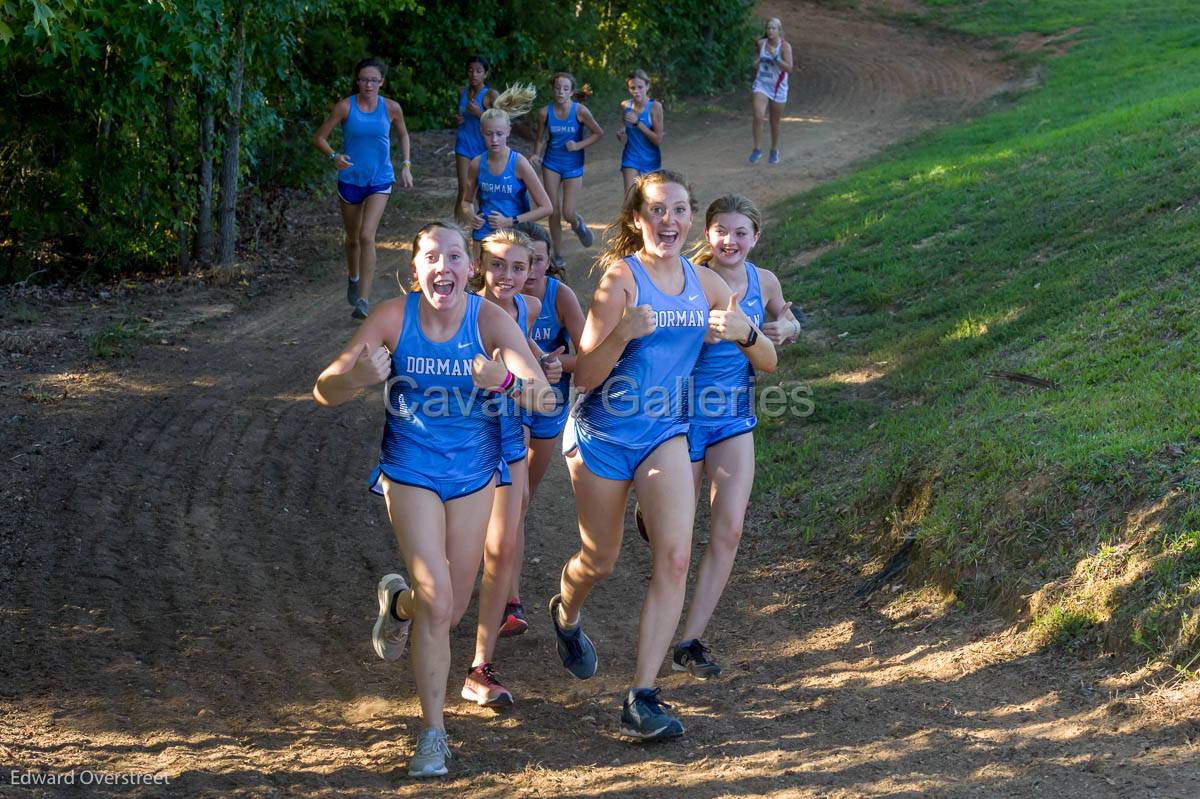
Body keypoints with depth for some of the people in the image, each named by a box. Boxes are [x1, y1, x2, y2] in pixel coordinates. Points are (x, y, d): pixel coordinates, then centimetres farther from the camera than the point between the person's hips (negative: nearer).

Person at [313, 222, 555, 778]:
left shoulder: (490, 320, -17)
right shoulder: (393, 318, -16)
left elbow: (545, 399, -23)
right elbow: (323, 393, -16)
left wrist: (504, 381, -45)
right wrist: (356, 376, -39)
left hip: (473, 472, 2)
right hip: (410, 470, -2)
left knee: (450, 612, 10)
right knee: (436, 600, -13)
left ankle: (397, 603, 47)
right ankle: (432, 732, 4)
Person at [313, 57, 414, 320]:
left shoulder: (391, 108, -5)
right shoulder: (345, 106, -10)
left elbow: (403, 135, 14)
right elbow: (319, 138, -8)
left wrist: (406, 165, 4)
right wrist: (334, 156, -27)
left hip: (380, 181, -1)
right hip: (350, 179, 1)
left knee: (367, 236, -17)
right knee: (353, 238, 16)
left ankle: (363, 300, -19)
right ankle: (354, 280, 46)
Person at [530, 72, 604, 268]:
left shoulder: (579, 111, -14)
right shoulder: (545, 112, -8)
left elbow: (598, 133, -4)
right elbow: (540, 139, 5)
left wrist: (578, 145, -16)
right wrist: (536, 155, -13)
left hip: (573, 166, -2)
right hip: (551, 164, 2)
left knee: (568, 213, -6)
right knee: (553, 212, 1)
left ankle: (579, 223, 33)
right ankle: (558, 255, 17)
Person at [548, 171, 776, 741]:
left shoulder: (704, 283, 1)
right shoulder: (621, 277, -14)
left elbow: (768, 362, 5)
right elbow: (585, 375, -17)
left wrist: (744, 331, -17)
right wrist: (624, 332, -35)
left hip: (665, 432, 3)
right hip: (602, 434, -3)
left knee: (674, 556, -15)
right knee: (600, 560, 12)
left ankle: (641, 699, -12)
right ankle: (565, 613, 50)